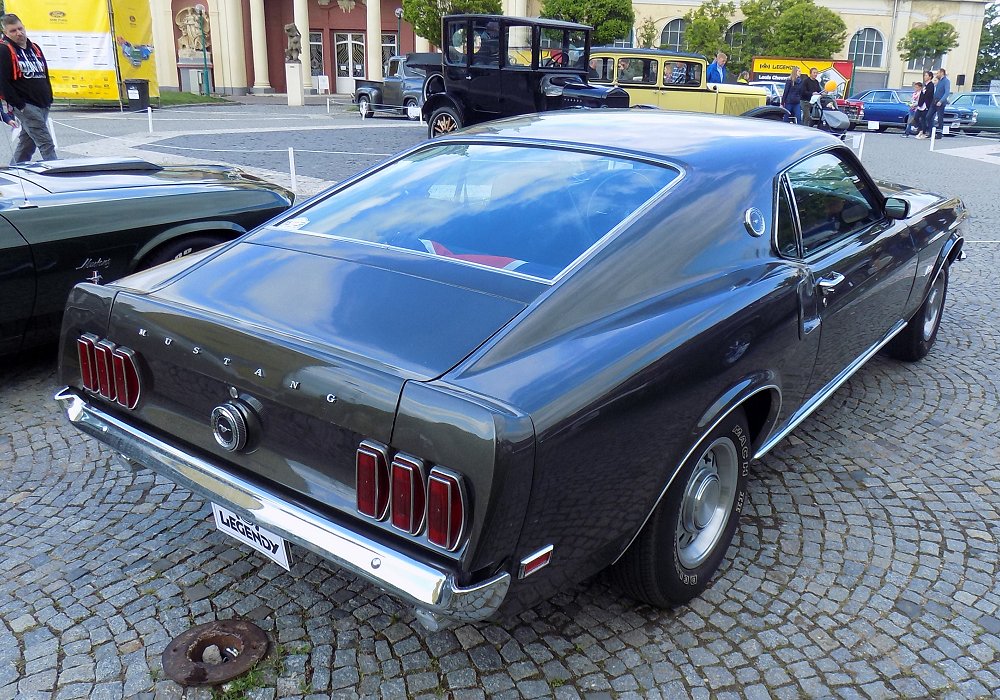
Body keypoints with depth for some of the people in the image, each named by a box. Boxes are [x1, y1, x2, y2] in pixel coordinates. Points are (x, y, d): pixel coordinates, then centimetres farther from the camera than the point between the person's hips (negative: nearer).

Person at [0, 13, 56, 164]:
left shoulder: (35, 48, 16)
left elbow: (45, 75, 21)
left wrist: (49, 99, 13)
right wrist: (18, 105, -15)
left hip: (43, 106, 7)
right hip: (26, 106, -7)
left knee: (26, 144, 14)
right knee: (46, 144, -15)